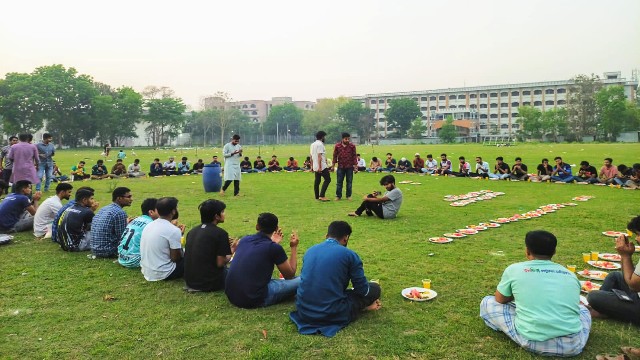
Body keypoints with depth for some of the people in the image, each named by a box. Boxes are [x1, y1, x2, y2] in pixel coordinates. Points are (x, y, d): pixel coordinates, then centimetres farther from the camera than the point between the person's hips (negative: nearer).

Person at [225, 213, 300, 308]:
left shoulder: (244, 239, 6)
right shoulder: (274, 248, -11)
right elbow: (290, 275, 3)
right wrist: (294, 247, 11)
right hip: (254, 299, -7)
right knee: (301, 281, 0)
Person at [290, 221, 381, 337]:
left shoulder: (310, 250, 9)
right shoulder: (349, 254, -7)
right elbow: (363, 290, -1)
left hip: (304, 311, 5)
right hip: (332, 315, -5)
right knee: (375, 288, 13)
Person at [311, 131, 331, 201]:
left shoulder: (312, 144, 15)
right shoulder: (320, 144, -13)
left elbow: (311, 156, 17)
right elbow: (319, 156, -19)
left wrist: (312, 166, 21)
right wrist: (320, 167, -22)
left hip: (315, 167, 9)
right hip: (322, 166, -9)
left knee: (317, 181, 11)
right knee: (327, 179, -5)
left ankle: (317, 197, 14)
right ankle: (321, 195, -12)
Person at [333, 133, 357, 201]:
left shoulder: (352, 146, -2)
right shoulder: (337, 145, -2)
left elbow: (354, 156, 1)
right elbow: (335, 156, 4)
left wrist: (355, 166, -3)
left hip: (349, 167, 0)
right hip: (340, 166, 0)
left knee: (349, 182, 6)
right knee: (339, 182, 4)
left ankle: (348, 196, 15)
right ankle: (338, 196, 12)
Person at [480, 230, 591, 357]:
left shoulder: (514, 269, 4)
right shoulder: (570, 274, 14)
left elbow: (500, 299, 19)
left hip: (534, 342, -4)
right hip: (573, 345, 4)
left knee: (487, 303, 16)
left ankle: (533, 335, 4)